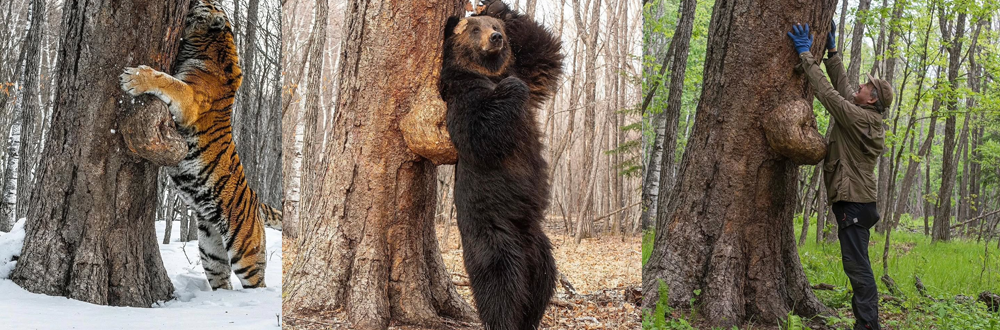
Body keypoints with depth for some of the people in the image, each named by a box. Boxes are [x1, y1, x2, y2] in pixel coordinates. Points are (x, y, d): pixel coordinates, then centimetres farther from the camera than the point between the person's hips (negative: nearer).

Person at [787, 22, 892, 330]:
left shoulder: (859, 118, -14)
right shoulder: (866, 117, 14)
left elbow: (828, 93, -17)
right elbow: (841, 87, 23)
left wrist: (806, 55, -11)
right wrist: (831, 51, 24)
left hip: (853, 203, -10)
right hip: (857, 201, 10)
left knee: (857, 265, -11)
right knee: (857, 265, 12)